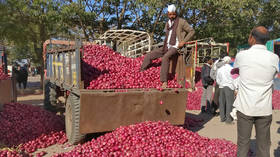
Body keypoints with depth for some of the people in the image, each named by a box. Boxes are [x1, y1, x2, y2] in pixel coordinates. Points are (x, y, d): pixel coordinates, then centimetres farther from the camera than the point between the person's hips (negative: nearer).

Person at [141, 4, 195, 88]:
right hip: (166, 47, 7)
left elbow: (191, 31, -2)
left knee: (165, 58, -36)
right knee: (149, 56, -6)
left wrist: (183, 41, -11)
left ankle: (164, 81, -33)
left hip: (175, 47, -7)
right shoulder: (167, 23, 14)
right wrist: (165, 45, 13)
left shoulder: (181, 22, -5)